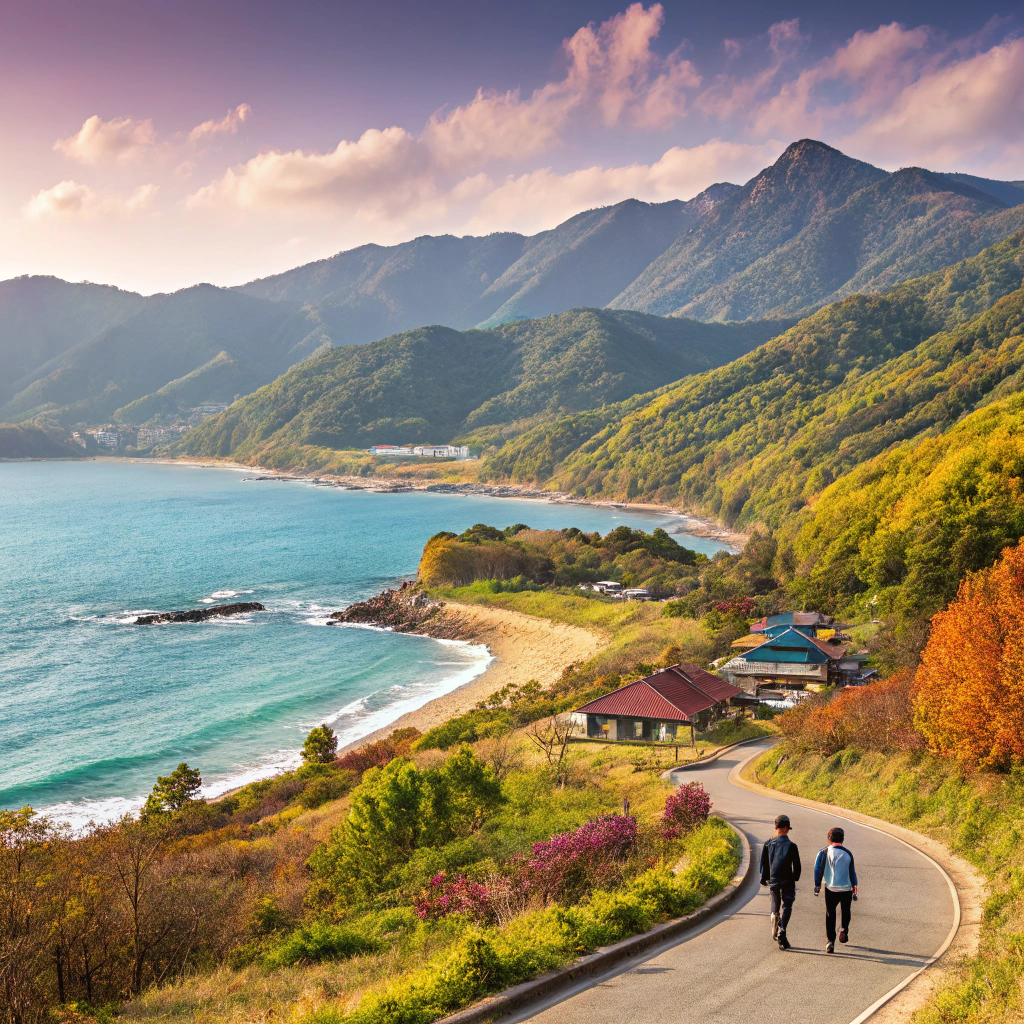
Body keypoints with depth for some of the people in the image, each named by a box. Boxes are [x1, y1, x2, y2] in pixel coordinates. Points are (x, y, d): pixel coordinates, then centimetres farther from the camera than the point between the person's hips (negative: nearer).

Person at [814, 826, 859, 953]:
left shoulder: (824, 853, -4)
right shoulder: (848, 854, -1)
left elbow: (818, 869, -5)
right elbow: (852, 872, 4)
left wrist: (817, 886, 4)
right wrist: (854, 888, 12)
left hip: (831, 890, -1)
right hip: (846, 889, 1)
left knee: (830, 915, 8)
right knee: (845, 911, 25)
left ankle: (830, 941, -2)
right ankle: (844, 930, 6)